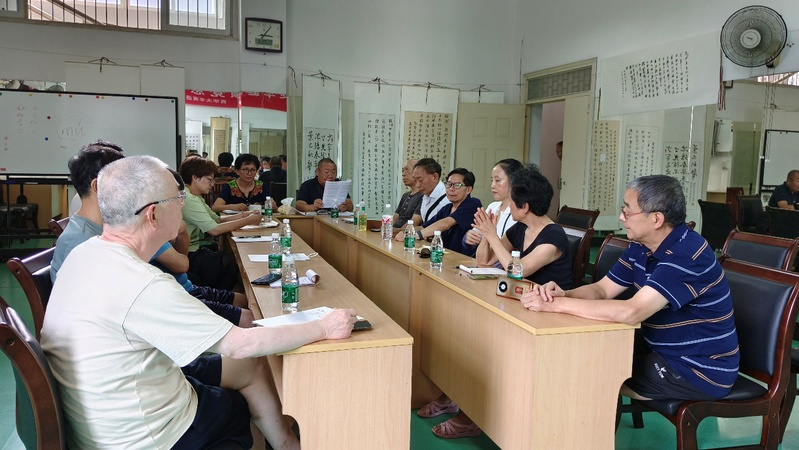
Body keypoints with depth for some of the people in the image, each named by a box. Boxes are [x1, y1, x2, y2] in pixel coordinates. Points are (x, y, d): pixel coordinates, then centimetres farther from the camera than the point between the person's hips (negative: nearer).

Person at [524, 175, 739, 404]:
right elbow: (602, 290, 3)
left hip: (699, 372, -8)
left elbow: (630, 312, -37)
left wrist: (555, 304, -34)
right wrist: (563, 294, -19)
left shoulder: (687, 255, -28)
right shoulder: (641, 247, 1)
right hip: (664, 352, 8)